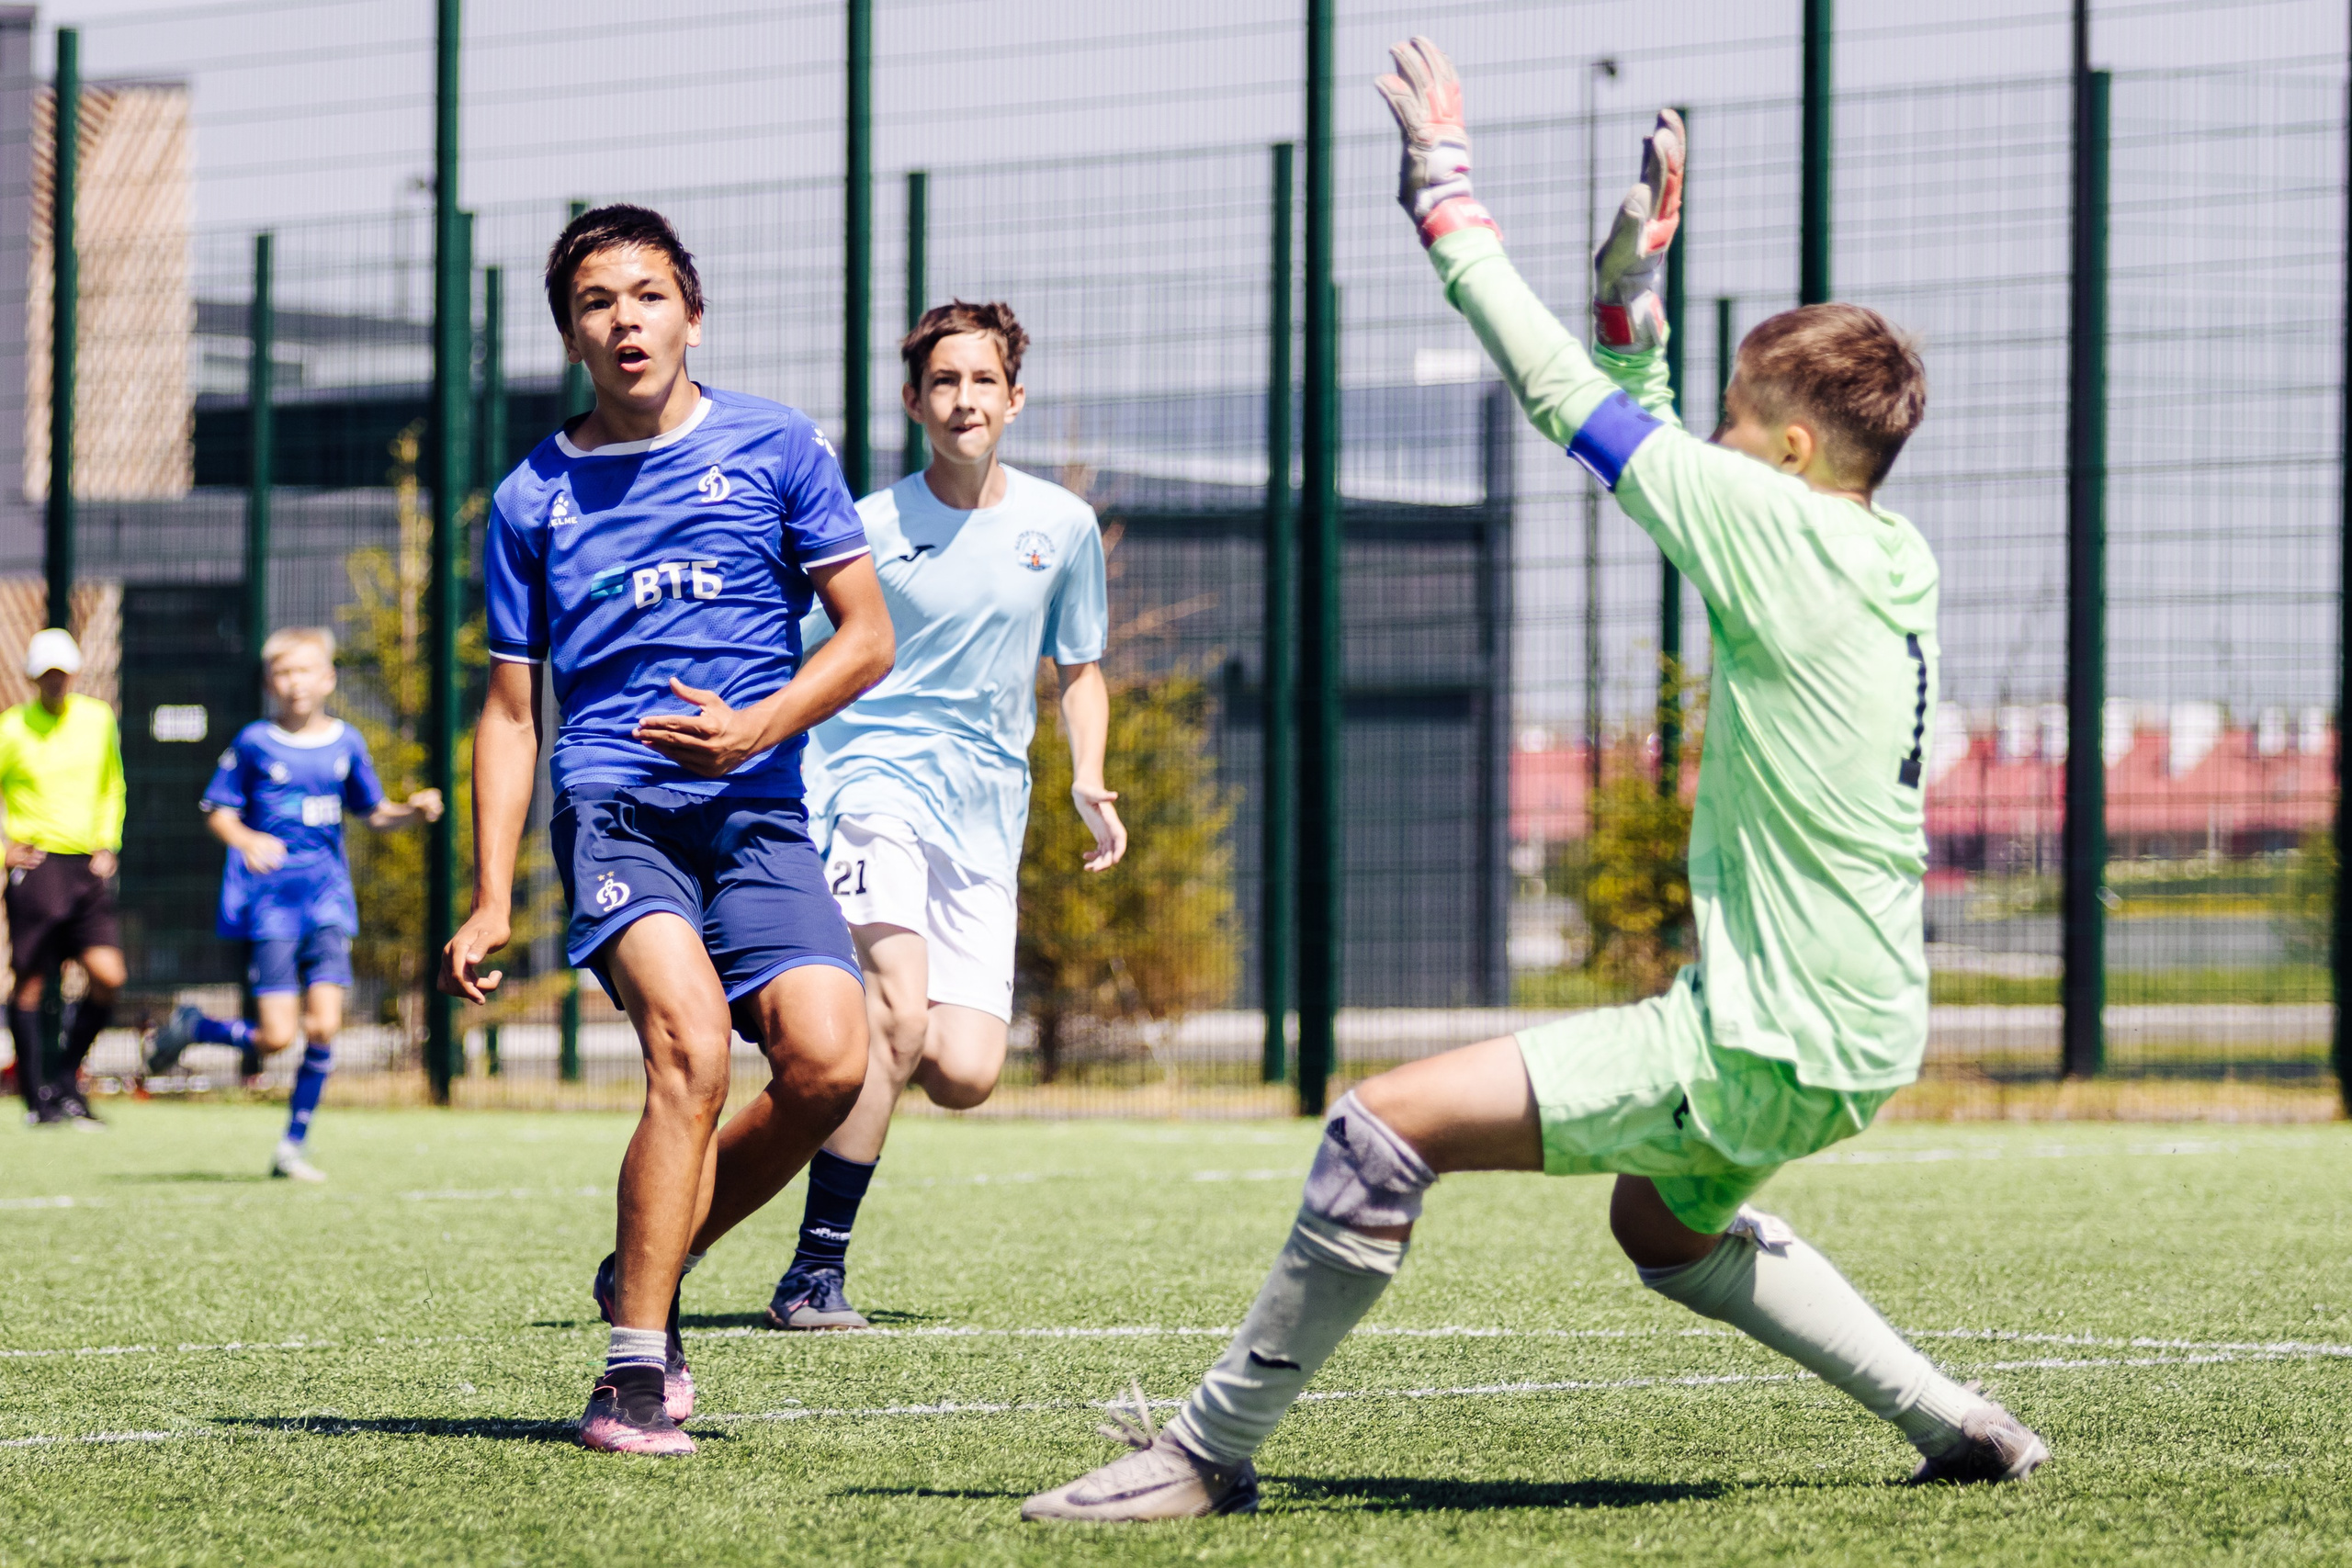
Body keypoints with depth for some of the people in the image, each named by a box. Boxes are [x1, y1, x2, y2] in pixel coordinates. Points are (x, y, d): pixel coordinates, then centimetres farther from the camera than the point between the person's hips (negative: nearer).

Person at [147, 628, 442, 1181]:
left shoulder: (346, 743, 7)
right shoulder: (254, 743, -2)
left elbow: (373, 813, 17)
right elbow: (217, 810, 1)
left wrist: (415, 810, -3)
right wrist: (246, 840, -19)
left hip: (326, 896, 3)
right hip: (268, 901, -3)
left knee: (324, 1026, -7)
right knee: (277, 1036, -11)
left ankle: (294, 1145, 7)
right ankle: (190, 1027, 18)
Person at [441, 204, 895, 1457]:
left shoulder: (775, 449, 8)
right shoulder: (532, 498, 10)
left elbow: (867, 637, 7)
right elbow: (510, 708, 14)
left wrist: (755, 727, -11)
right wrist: (490, 903, 6)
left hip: (756, 812, 1)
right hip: (611, 804, -1)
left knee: (827, 1060, -18)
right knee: (691, 1038, -26)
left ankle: (648, 1271, 7)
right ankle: (634, 1369, -20)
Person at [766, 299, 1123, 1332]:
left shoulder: (1061, 526, 8)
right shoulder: (869, 528, -1)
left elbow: (1078, 668, 21)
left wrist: (1088, 783, 6)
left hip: (986, 816, 4)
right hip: (872, 784, -4)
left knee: (965, 1077, -10)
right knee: (900, 1012, -24)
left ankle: (859, 1064, 24)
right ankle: (816, 1272, -15)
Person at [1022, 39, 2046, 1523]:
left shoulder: (1784, 528, -16)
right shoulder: (1898, 562, 9)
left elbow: (1572, 402, -10)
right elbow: (1642, 435, 23)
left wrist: (1450, 201, -2)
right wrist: (1632, 291, 14)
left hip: (1772, 1046, -10)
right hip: (1851, 1036, 10)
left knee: (1389, 1124, -13)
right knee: (1667, 1225, 35)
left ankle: (1210, 1452, -8)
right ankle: (1960, 1425, 32)